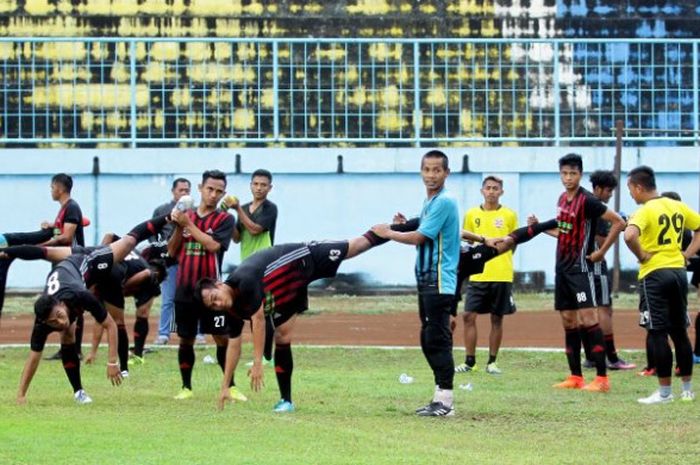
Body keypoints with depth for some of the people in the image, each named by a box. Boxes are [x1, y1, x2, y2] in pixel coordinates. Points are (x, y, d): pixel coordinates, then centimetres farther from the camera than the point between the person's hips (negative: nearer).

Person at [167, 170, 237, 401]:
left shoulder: (225, 219, 0)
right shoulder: (186, 215, 10)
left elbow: (213, 245, -16)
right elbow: (172, 251, 9)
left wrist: (188, 224, -14)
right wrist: (178, 227, -6)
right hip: (184, 289, 3)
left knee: (223, 338, -4)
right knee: (185, 339, 7)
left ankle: (231, 386, 3)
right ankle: (186, 387, 16)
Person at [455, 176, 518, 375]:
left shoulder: (509, 215, 2)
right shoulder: (472, 214, 6)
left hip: (502, 275, -1)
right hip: (477, 275, 1)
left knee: (497, 319, 4)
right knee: (469, 316, -4)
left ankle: (492, 362, 13)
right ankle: (470, 362, 4)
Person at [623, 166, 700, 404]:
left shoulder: (645, 211, -12)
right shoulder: (678, 207, 9)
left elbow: (630, 235, -30)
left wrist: (641, 256, -14)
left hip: (654, 274, -7)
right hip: (679, 271, 7)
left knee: (657, 333, -3)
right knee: (680, 332, 14)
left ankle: (664, 391, -3)